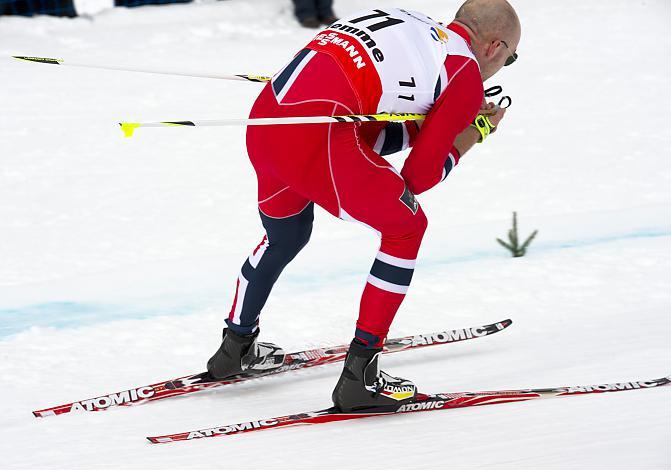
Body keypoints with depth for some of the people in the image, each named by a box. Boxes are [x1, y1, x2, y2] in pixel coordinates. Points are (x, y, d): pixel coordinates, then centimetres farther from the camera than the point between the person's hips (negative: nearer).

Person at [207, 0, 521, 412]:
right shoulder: (466, 74, 6)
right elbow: (418, 176, 6)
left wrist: (452, 118, 27)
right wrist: (473, 133, 21)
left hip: (264, 122, 8)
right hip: (317, 136, -8)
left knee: (286, 235, 33)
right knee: (406, 227, 12)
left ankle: (236, 347, 49)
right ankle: (360, 376, 8)